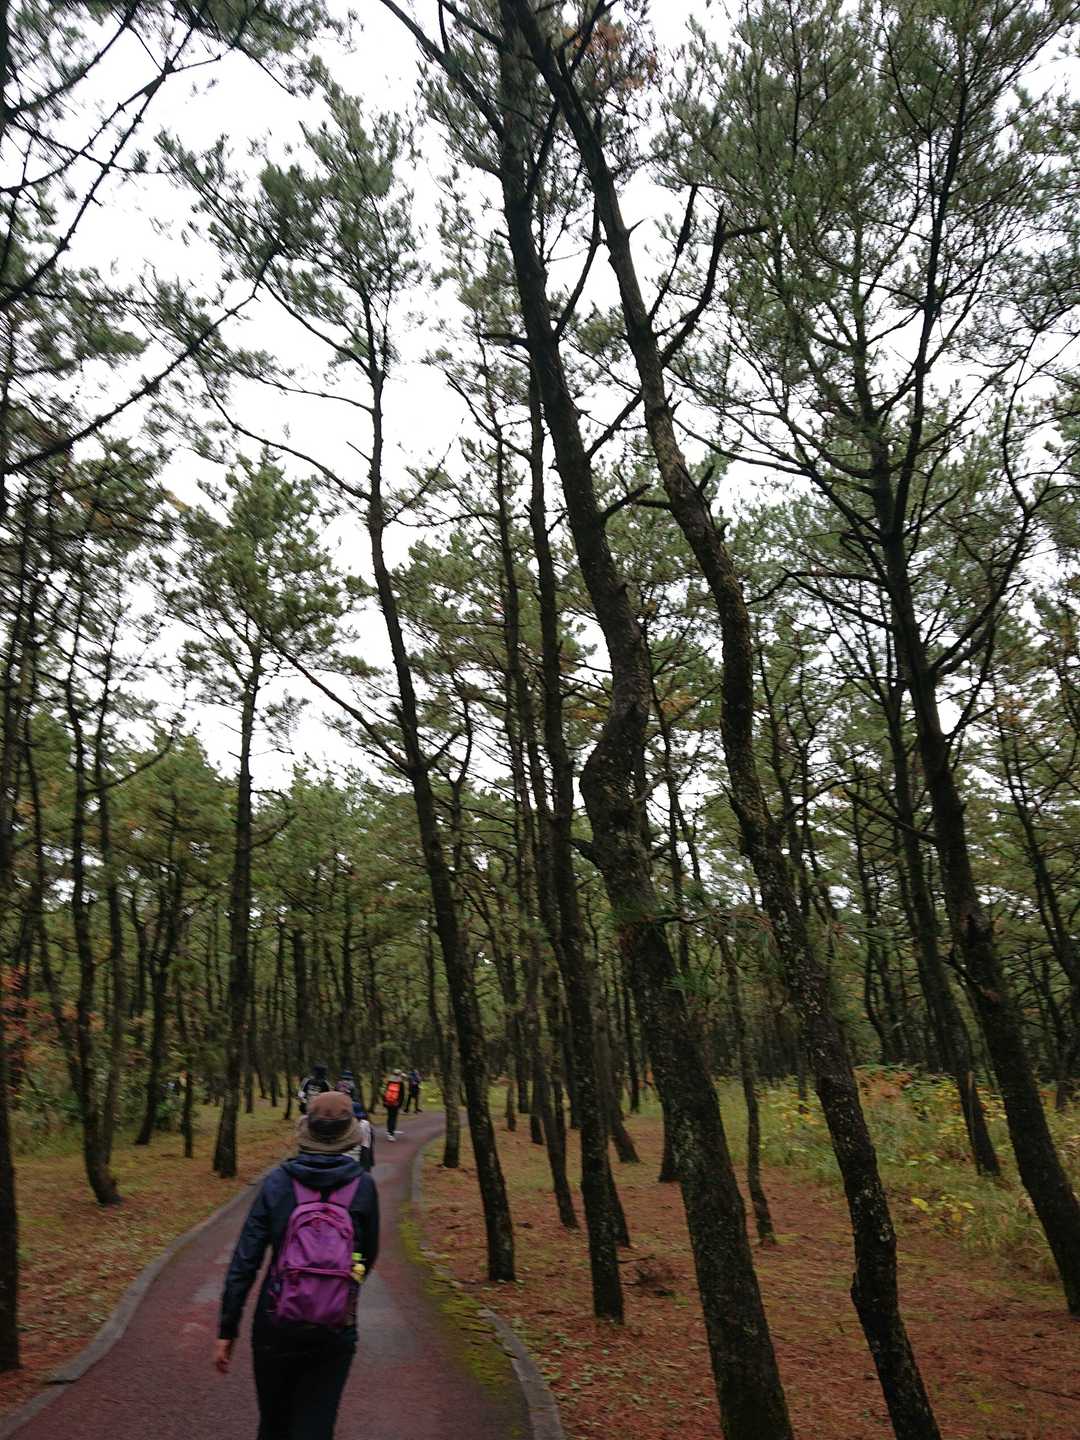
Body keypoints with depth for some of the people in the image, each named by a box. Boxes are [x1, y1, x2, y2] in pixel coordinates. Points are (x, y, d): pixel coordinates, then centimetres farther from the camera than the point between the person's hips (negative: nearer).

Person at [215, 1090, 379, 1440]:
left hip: (276, 1327, 2)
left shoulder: (278, 1182, -9)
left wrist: (226, 1330, 0)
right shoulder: (363, 1185, -9)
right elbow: (369, 1255, 4)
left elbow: (244, 1260, -9)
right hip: (335, 1332, -1)